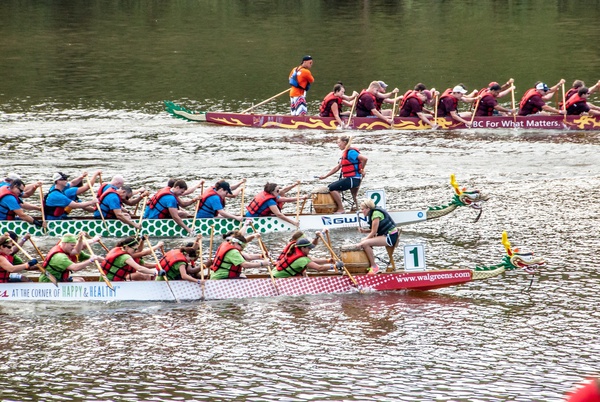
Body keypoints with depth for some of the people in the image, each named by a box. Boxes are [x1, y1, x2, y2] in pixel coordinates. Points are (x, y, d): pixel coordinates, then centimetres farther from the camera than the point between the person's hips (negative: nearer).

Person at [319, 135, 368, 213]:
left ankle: (341, 209, -10)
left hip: (353, 179, -10)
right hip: (348, 179, 10)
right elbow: (337, 167, 22)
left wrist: (362, 170, -12)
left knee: (332, 188, -14)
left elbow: (364, 158, -26)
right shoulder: (344, 153, 17)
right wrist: (325, 176, 19)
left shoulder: (351, 152, -13)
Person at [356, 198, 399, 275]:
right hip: (385, 235, 10)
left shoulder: (376, 214, -18)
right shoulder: (372, 213, 11)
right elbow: (374, 230, 14)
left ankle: (374, 267, -13)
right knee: (363, 241, 12)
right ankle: (370, 265, 13)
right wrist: (364, 230, 0)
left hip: (391, 237, -10)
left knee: (365, 244, -22)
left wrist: (364, 240, -11)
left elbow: (373, 232, -18)